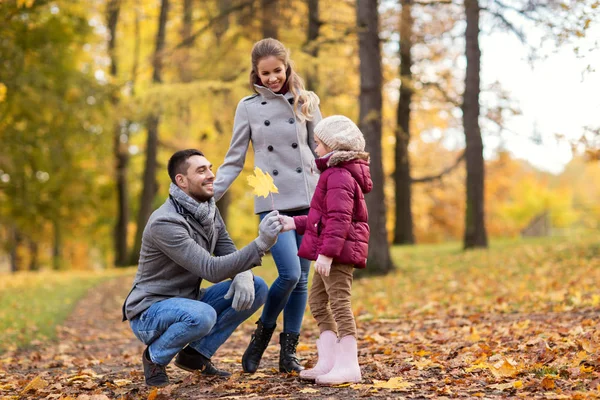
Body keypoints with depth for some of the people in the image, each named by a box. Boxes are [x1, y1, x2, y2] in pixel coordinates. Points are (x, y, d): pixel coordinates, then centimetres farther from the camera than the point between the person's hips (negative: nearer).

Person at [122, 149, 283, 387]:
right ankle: (155, 357, -7)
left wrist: (244, 275, -23)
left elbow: (229, 255, 2)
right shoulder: (165, 223, -26)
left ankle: (196, 354, 2)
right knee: (203, 315, -39)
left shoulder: (209, 210, 2)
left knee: (256, 288, -6)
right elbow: (212, 270, -32)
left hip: (187, 302, 8)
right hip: (150, 312, -8)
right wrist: (260, 244, -42)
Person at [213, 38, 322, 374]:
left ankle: (289, 351, 15)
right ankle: (263, 332, 9)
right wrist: (209, 195, -6)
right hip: (272, 203, -2)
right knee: (290, 273, -17)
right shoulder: (249, 107, 3)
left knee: (302, 278, 4)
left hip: (308, 200, 2)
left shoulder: (306, 102, 6)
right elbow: (234, 161, 5)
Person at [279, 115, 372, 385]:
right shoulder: (338, 174, 20)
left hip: (339, 253, -12)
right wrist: (295, 223, 23)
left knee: (339, 303, -9)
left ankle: (348, 365, -6)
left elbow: (339, 219, -24)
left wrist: (327, 252, -28)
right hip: (333, 253, 12)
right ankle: (328, 360, 19)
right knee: (317, 301, 16)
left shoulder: (339, 176, -15)